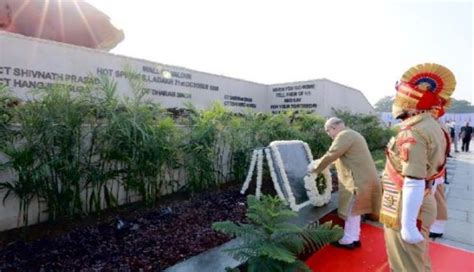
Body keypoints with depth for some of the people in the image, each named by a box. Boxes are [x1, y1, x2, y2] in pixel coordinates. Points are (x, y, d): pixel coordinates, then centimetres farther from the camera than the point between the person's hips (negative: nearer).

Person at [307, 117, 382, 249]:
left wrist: (314, 168, -6)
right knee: (354, 210, 18)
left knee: (351, 211, 2)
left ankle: (348, 241, 16)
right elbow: (338, 157, 20)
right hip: (361, 178, 10)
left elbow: (330, 156, -18)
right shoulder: (351, 135, 19)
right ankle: (354, 238, 28)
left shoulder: (344, 135, -15)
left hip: (359, 180, -10)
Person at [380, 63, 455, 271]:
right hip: (422, 205, 9)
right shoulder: (433, 127, 8)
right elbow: (430, 170, 15)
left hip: (407, 209, -9)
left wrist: (407, 224, -24)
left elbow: (414, 182, -27)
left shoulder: (413, 131, -23)